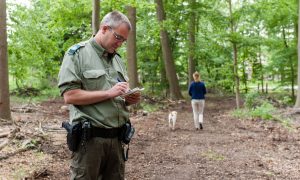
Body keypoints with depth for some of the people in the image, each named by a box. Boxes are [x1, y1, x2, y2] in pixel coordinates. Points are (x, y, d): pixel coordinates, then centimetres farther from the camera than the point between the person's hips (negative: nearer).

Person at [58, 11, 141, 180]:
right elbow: (69, 95, -15)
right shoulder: (77, 54, -5)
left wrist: (130, 99, -1)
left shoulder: (117, 59, 15)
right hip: (90, 138, -6)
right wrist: (109, 93, -19)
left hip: (117, 137, 6)